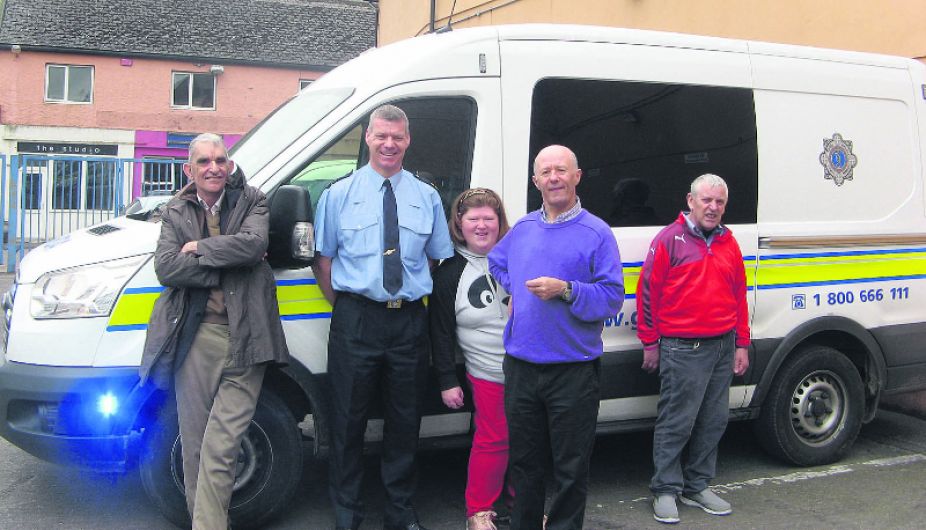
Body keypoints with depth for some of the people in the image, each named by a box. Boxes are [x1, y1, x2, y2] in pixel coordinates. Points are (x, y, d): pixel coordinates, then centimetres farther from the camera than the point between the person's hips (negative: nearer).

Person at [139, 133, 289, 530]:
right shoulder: (175, 212, 12)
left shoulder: (252, 202, 7)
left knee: (218, 448, -9)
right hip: (195, 337, 3)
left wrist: (199, 248, -5)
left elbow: (254, 243, -14)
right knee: (195, 446, 8)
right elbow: (165, 268, -3)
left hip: (243, 339, -2)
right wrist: (227, 268, -9)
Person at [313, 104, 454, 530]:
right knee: (349, 419, 4)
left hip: (410, 321, 2)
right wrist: (345, 308, -1)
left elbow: (436, 259, 15)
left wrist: (417, 300, 4)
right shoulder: (340, 194, 4)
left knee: (405, 419, 11)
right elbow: (324, 262, 6)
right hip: (356, 320, -2)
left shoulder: (427, 197, 10)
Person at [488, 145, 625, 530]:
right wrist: (515, 290, 13)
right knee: (524, 460, 17)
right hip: (520, 367, 5)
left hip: (573, 370, -5)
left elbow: (612, 297, -11)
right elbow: (496, 262, 30)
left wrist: (566, 290, -24)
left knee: (571, 467, 6)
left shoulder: (597, 233, -6)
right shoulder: (522, 229, 10)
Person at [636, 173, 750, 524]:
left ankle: (697, 487, 25)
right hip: (683, 350, -6)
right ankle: (666, 491, 10)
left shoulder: (728, 242, 14)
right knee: (675, 424, -2)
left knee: (714, 422, 12)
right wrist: (650, 343, -5)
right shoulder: (670, 239, -5)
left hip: (722, 348, 6)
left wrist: (741, 345, 15)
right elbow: (648, 292, -5)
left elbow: (738, 296, 19)